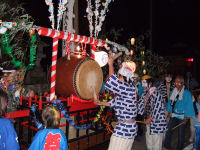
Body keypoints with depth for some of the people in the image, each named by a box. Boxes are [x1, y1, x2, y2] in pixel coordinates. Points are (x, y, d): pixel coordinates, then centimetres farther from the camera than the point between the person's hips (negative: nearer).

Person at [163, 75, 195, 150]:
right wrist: (169, 112, 9)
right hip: (173, 115, 4)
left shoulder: (187, 93, -15)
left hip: (182, 117, -4)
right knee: (168, 130, 7)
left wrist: (186, 118, -10)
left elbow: (189, 106, -12)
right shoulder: (173, 92, 1)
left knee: (181, 133, 8)